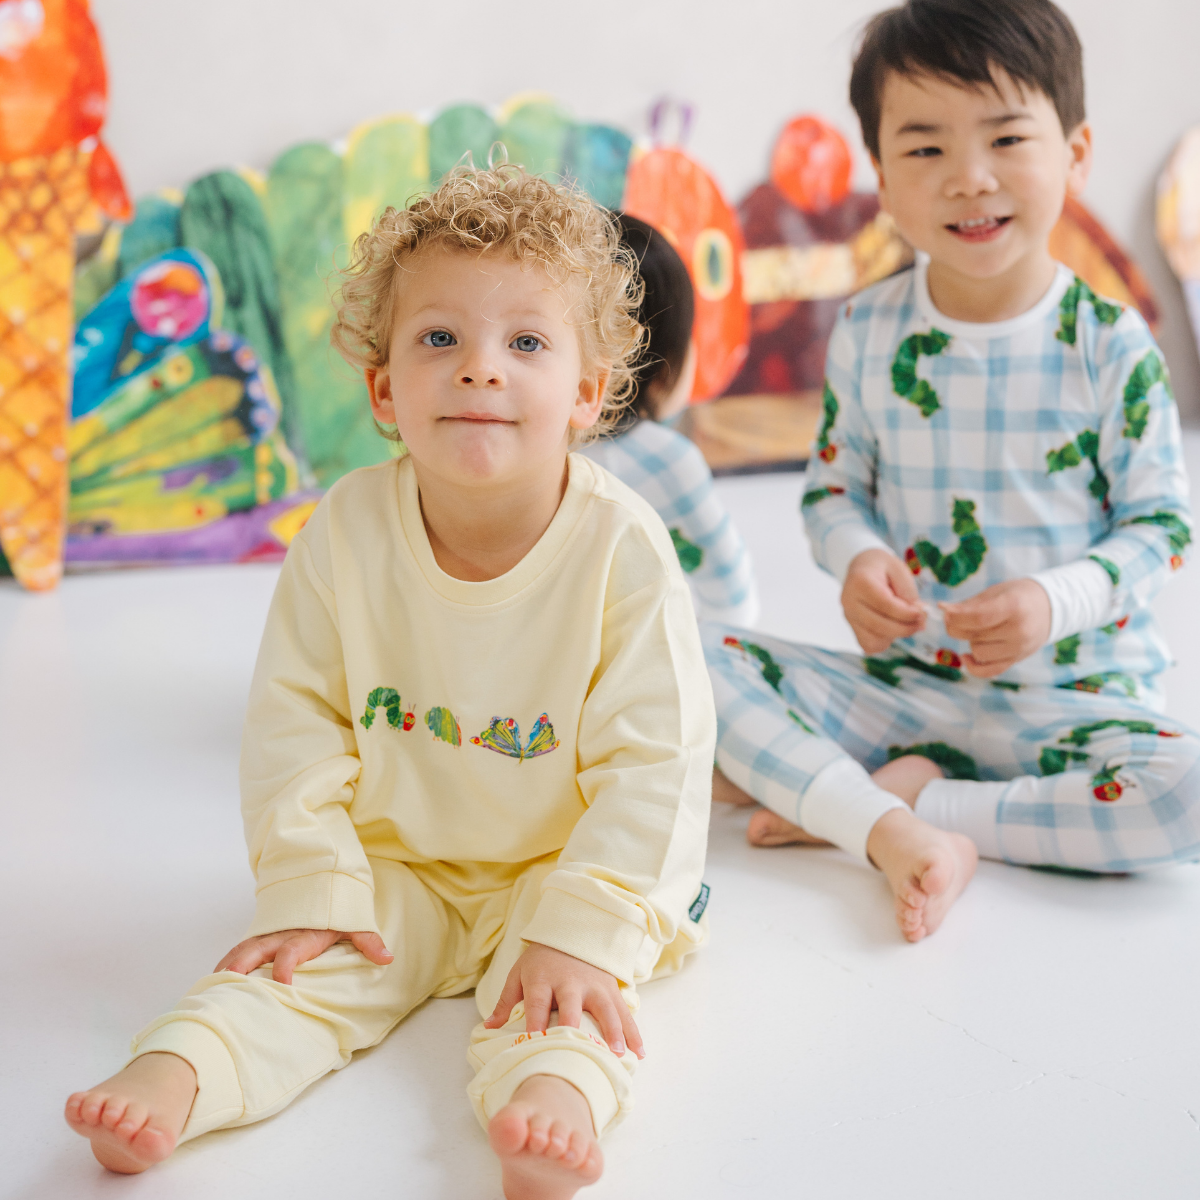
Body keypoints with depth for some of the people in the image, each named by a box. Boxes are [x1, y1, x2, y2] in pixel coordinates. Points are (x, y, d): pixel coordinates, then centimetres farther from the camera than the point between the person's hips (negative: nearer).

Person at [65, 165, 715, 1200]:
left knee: (557, 985, -29)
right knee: (309, 962, -19)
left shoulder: (621, 547, -19)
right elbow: (296, 726, -4)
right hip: (400, 864, 3)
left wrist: (580, 930, -26)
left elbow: (651, 761, -19)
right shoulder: (346, 533, -11)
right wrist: (310, 888, -11)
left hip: (568, 869, -2)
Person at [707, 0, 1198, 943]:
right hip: (900, 685, 2)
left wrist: (1057, 600, -21)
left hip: (1072, 693, -2)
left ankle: (901, 796, -18)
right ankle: (897, 830, -28)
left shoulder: (1112, 346, -8)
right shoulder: (868, 333, -1)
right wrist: (858, 559, -14)